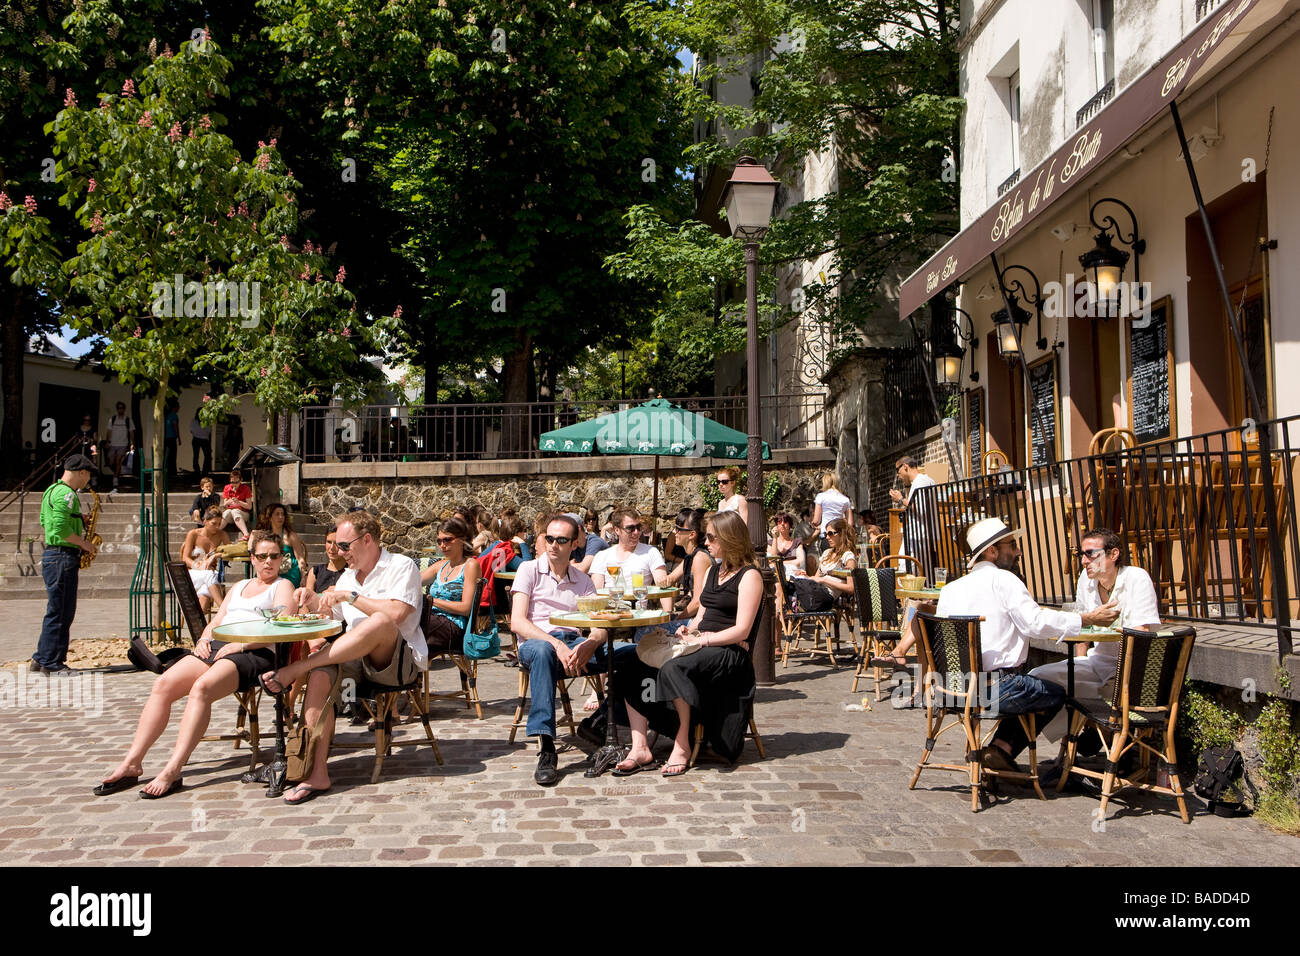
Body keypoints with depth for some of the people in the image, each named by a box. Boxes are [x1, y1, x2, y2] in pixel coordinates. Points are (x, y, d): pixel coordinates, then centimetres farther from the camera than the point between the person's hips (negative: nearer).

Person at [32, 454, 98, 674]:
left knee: (62, 611, 14)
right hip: (62, 558, -10)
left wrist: (79, 521, 18)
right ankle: (51, 663, -1)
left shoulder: (52, 490, 18)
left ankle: (41, 660, 18)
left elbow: (45, 521, 24)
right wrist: (83, 543, -11)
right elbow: (61, 528, -23)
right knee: (59, 611, -5)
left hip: (52, 555, 10)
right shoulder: (66, 494, -15)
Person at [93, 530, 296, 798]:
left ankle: (173, 771, -36)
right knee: (163, 684, -17)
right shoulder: (240, 587, 32)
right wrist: (204, 638, 5)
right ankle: (132, 763, -19)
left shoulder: (282, 586, 10)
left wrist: (240, 644, -15)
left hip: (254, 653, -7)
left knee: (201, 688, -34)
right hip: (216, 646, 7)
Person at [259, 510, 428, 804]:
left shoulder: (402, 567, -2)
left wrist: (348, 595, -14)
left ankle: (294, 670, -26)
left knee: (381, 621, -38)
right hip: (356, 658, 6)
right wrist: (314, 599, 10)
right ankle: (317, 773, -31)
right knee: (320, 672, -27)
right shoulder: (348, 576, 22)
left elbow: (397, 614, -19)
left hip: (399, 662, -6)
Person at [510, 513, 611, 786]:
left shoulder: (583, 581, 20)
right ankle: (546, 750, -47)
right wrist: (557, 644, -21)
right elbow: (517, 623, -5)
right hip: (536, 642, -3)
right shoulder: (529, 570, 9)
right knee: (542, 651, -41)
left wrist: (591, 643, -19)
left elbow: (600, 626, 8)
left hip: (575, 642, 3)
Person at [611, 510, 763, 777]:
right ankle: (640, 748, -19)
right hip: (702, 646, 8)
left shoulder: (750, 575, -4)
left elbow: (741, 630, -13)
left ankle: (682, 744, -21)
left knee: (674, 668, -36)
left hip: (730, 652, -8)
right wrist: (688, 630, -1)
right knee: (631, 669, -12)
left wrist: (701, 640, -17)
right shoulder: (713, 571, 23)